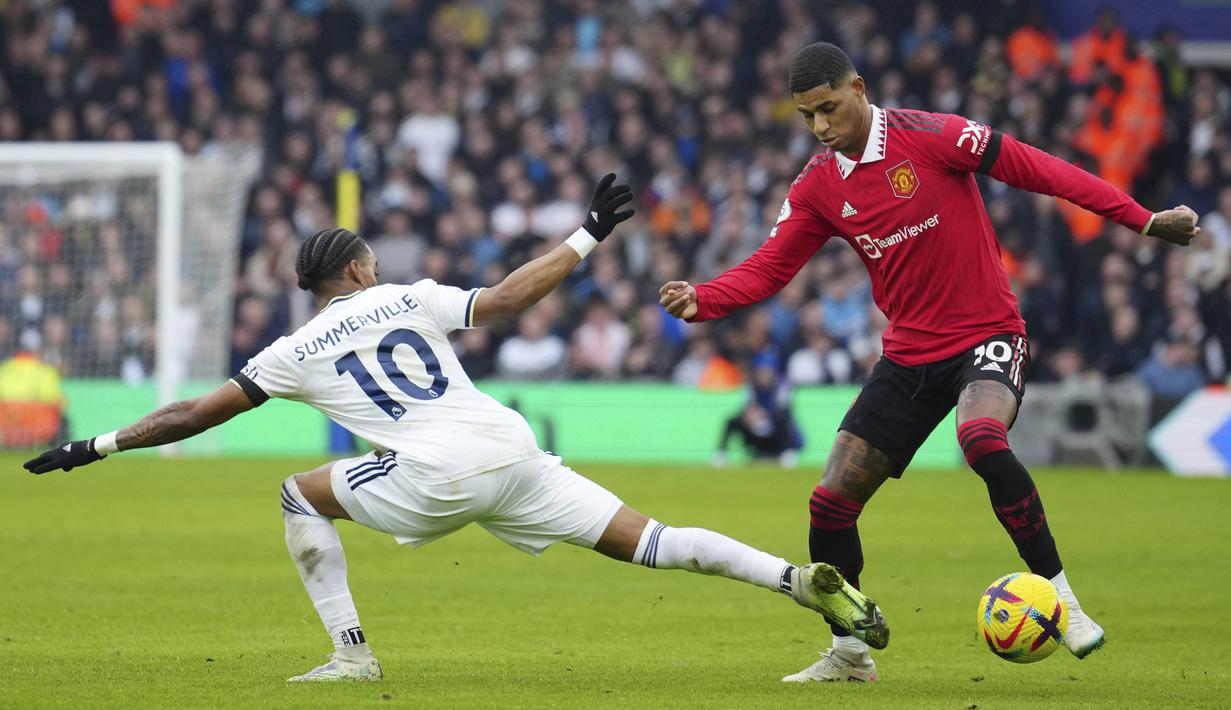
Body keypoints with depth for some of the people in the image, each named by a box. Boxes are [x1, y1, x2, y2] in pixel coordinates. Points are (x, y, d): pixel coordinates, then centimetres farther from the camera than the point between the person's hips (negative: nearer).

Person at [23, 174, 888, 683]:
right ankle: (802, 579, -14)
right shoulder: (411, 300, 18)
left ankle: (351, 654, 6)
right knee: (648, 542, 4)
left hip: (440, 472, -4)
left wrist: (97, 447, 16)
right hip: (515, 454, 4)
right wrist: (588, 238, 16)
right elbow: (504, 300, 9)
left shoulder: (298, 352, 12)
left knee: (302, 496, 16)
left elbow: (199, 413, 11)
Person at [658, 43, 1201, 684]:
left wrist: (1140, 220, -16)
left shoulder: (929, 137, -14)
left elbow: (1033, 169, -13)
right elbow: (769, 268, 3)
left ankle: (1062, 601, -24)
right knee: (831, 501, 0)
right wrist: (700, 301, -18)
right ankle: (847, 653, 20)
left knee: (981, 437, -37)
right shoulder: (817, 187, 2)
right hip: (908, 357, 6)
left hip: (987, 337, -6)